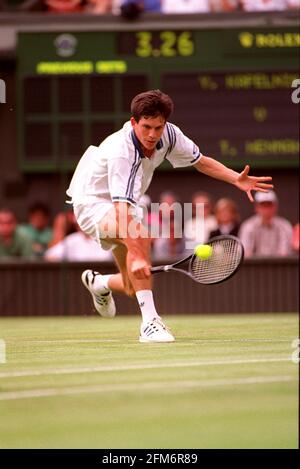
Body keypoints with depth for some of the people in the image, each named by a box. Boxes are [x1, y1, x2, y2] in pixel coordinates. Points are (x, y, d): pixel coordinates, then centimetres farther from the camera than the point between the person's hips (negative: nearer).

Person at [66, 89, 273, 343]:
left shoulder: (169, 134, -15)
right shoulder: (122, 152, -36)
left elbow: (200, 161, 3)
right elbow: (122, 211, -45)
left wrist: (237, 179, -12)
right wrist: (136, 256, -55)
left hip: (118, 206, 8)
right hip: (92, 201, -8)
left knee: (135, 288, 10)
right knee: (140, 234, -39)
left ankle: (98, 282, 46)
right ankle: (150, 322, -38)